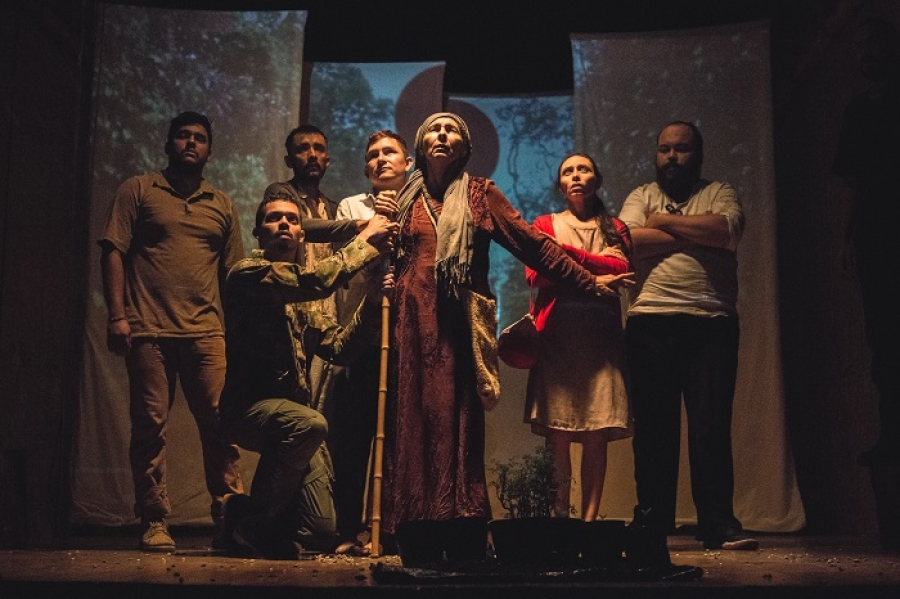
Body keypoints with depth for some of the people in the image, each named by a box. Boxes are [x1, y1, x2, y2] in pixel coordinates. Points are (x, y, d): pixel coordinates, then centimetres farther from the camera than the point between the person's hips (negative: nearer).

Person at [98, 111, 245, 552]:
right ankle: (154, 524, 7)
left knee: (219, 423, -6)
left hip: (206, 333, 2)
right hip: (148, 330, -2)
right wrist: (116, 315, -7)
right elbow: (113, 251, 4)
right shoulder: (138, 190, 11)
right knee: (149, 426, 0)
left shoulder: (222, 205, 19)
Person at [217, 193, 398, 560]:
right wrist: (366, 241, -11)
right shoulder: (247, 272, -6)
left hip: (292, 413, 6)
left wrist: (373, 302, -6)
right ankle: (252, 521, -16)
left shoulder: (306, 298, 19)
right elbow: (315, 281, -22)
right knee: (310, 423, -39)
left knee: (322, 533, -6)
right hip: (249, 406, -6)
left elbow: (337, 347, 7)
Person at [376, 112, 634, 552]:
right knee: (410, 418, -3)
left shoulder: (479, 194, 11)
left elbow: (531, 242, 5)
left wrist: (587, 281, 0)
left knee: (456, 418, -8)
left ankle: (459, 523, -7)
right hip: (412, 321, 2)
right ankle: (407, 526, -2)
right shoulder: (405, 199, 18)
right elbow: (386, 261, 25)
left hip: (458, 323, -2)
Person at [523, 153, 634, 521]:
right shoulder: (545, 224, 17)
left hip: (601, 335, 1)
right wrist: (599, 264, -3)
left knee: (598, 434, -6)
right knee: (558, 435, -9)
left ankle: (589, 519, -3)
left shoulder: (615, 228, 20)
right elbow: (535, 274, -1)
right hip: (557, 335, -1)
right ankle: (559, 518, -5)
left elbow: (622, 270, 0)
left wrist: (570, 255, -6)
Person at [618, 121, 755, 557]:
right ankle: (652, 522, 10)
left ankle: (717, 522, 3)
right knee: (653, 424, 2)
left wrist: (664, 221, -3)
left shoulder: (719, 193, 14)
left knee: (711, 423, -3)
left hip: (713, 324, -1)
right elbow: (629, 241, -5)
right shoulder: (641, 197, 16)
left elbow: (728, 230, -9)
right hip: (651, 323, 1)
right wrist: (699, 235, -5)